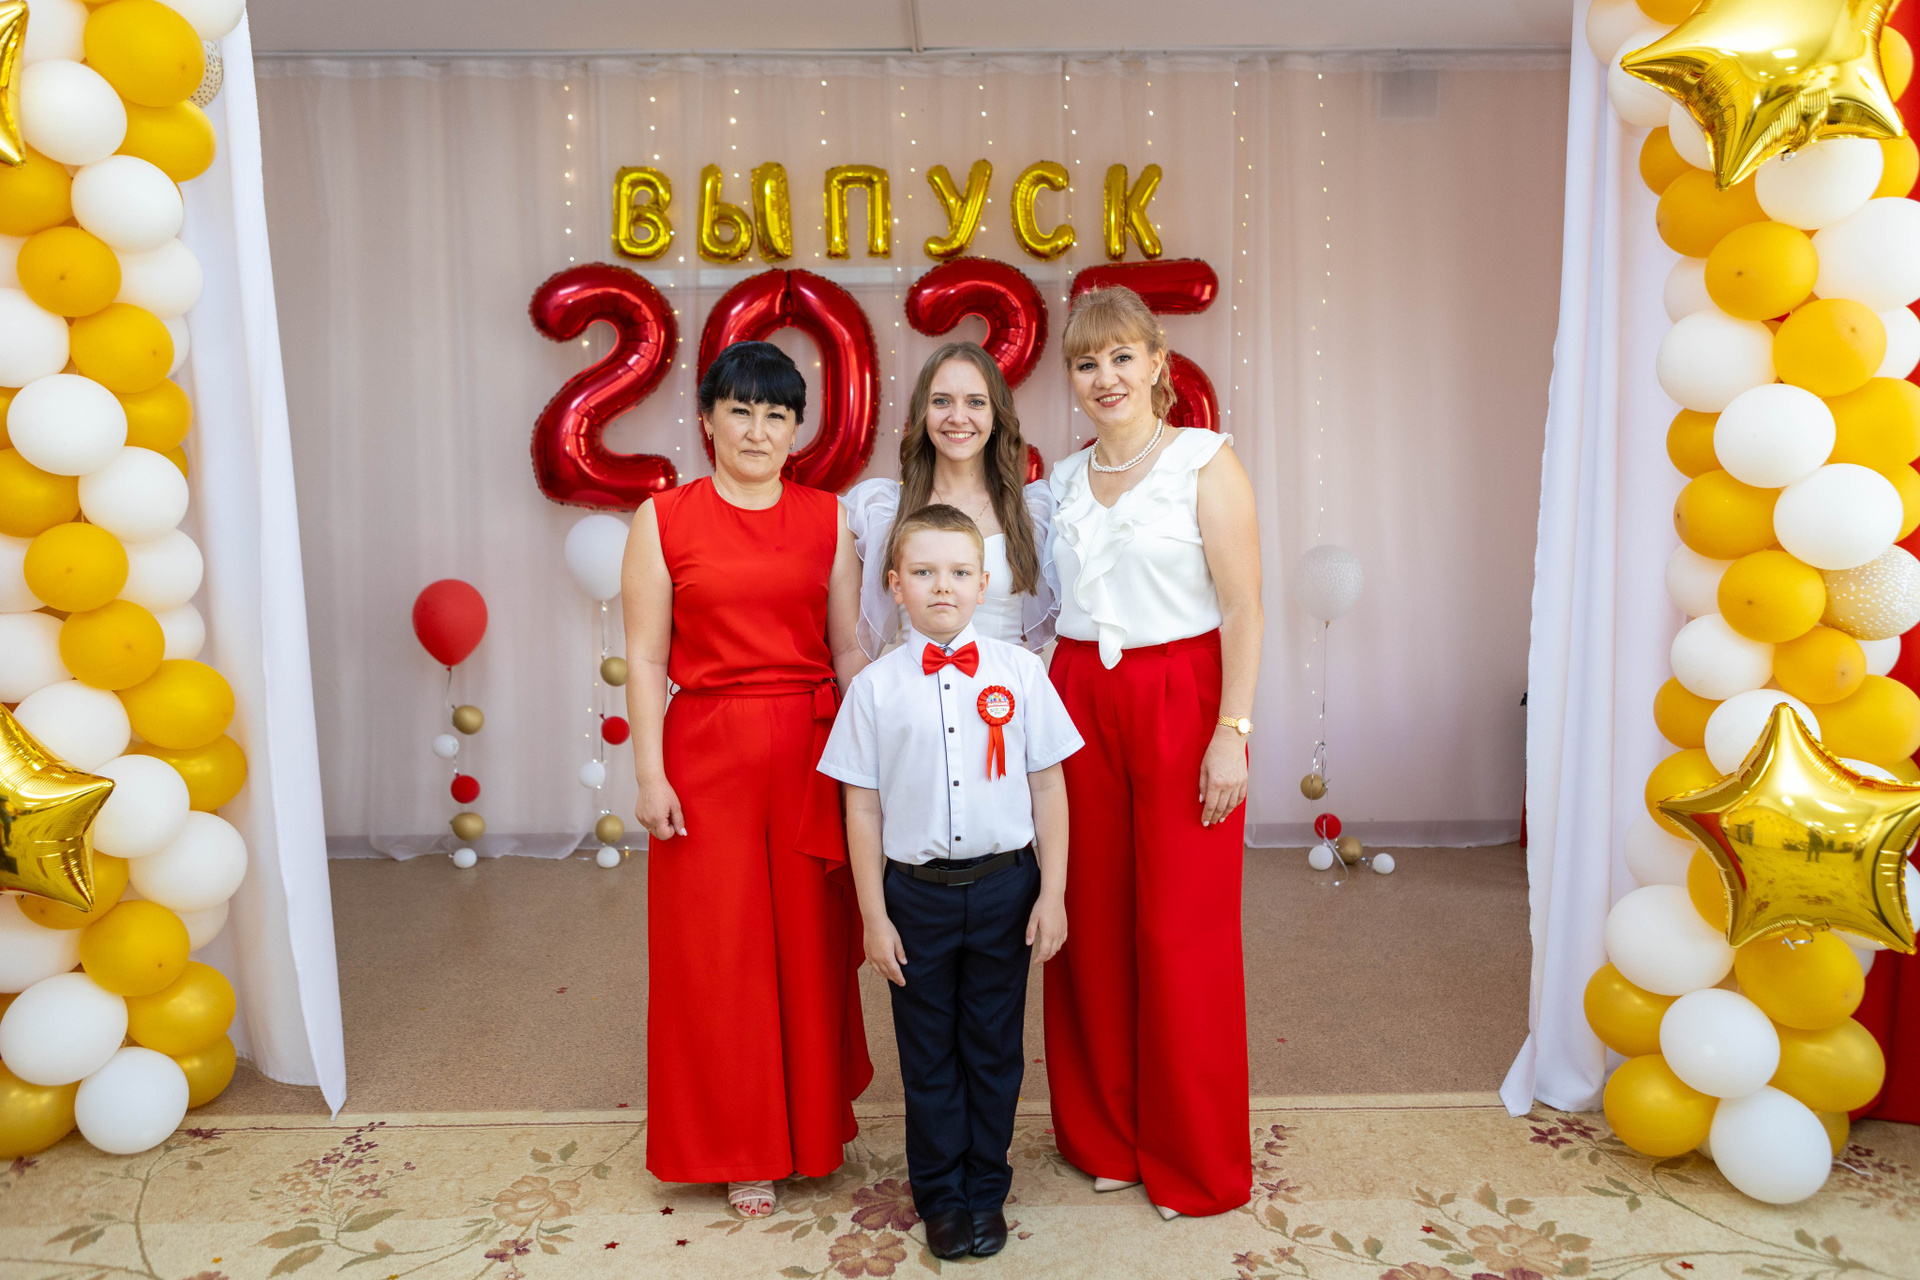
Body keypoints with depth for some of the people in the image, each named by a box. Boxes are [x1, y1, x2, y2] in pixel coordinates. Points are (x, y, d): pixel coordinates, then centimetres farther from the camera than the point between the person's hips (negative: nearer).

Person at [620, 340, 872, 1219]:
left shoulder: (826, 518, 7)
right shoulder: (663, 519, 1)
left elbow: (849, 647, 6)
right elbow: (645, 658, -1)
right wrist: (650, 774, -6)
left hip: (813, 753, 2)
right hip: (708, 753, -2)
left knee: (812, 942, 10)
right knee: (719, 948, 6)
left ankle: (813, 1121, 32)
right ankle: (740, 1150, 23)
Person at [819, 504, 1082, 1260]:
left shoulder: (1019, 673, -3)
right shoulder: (875, 687, -4)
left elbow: (1047, 787, 1)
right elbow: (863, 806, -1)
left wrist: (1052, 893, -1)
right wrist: (874, 914, -2)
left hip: (1003, 888, 1)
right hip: (916, 891, 0)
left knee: (993, 1049, 14)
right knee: (928, 1055, 13)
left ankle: (986, 1192, 33)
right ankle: (940, 1198, 32)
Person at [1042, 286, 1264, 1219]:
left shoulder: (1204, 462, -3)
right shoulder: (1065, 480, 13)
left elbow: (1242, 608, -8)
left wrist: (1232, 732, -15)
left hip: (1181, 702, -4)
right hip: (1079, 702, 5)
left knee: (1181, 931, 0)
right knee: (1093, 922, 8)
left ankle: (1197, 1161, 19)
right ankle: (1105, 1135, 27)